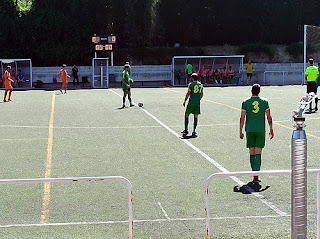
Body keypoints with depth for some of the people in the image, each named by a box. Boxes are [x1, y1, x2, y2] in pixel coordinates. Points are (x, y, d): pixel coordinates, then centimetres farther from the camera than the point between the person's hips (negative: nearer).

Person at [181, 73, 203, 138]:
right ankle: (194, 131, 6)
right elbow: (202, 94, 15)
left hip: (191, 102, -5)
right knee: (195, 116, 7)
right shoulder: (201, 85, 9)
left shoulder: (191, 84, -7)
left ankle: (186, 130, -1)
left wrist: (185, 101, 1)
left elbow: (188, 94, -8)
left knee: (186, 115, 5)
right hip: (198, 103, 5)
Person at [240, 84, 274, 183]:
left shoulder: (245, 102, -1)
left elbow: (242, 118, -1)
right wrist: (271, 129, 11)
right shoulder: (264, 102, 0)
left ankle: (254, 172, 12)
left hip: (250, 130, 0)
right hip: (261, 130, 0)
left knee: (252, 153, 9)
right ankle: (256, 176, -11)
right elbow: (269, 117, 2)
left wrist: (241, 131, 6)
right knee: (258, 153, -2)